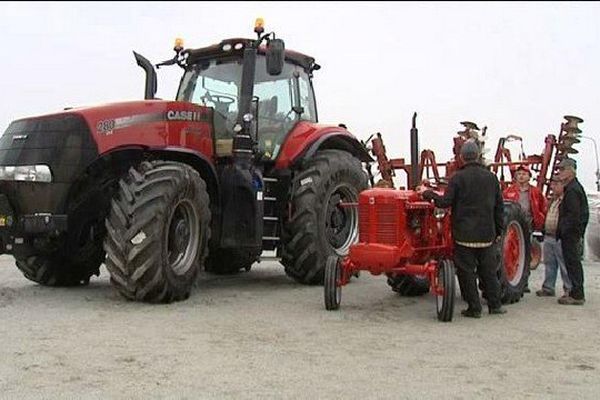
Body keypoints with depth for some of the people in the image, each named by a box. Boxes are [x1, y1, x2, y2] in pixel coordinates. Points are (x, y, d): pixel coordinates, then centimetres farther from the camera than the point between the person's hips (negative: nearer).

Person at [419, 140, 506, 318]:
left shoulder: (457, 178, -8)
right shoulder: (491, 177, 6)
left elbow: (445, 202, -10)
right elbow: (499, 207, 10)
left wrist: (427, 193, 4)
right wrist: (499, 231, 18)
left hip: (464, 234, -4)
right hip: (486, 234, 4)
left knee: (466, 271, 3)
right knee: (488, 269, 14)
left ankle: (474, 308, 5)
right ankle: (495, 305, 19)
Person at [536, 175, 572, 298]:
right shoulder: (553, 200, 17)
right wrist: (544, 232, 22)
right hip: (548, 237, 9)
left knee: (564, 265, -2)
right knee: (549, 264, 15)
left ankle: (569, 290, 6)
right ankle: (548, 288, 23)